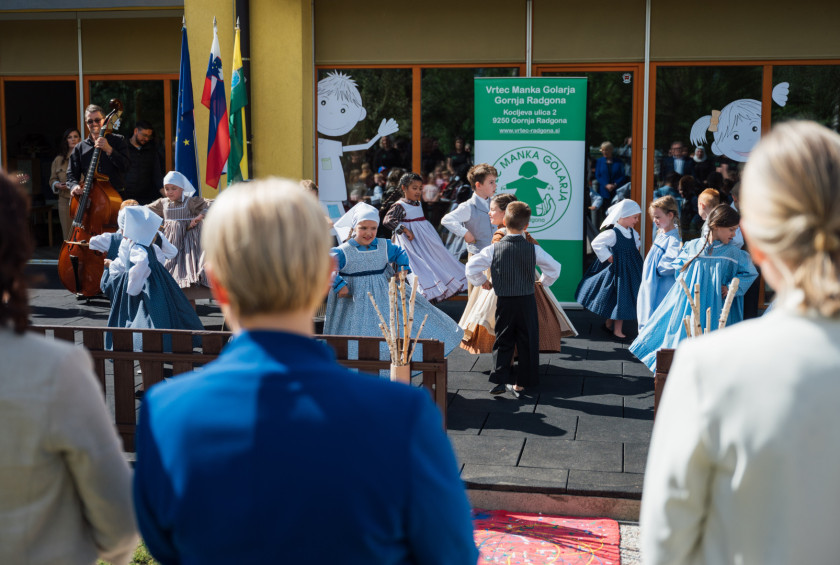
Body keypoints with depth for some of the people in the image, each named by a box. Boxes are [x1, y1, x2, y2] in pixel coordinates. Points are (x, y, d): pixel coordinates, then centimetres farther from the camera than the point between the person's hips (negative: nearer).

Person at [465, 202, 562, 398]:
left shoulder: (493, 249, -7)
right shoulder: (534, 249, -7)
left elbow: (471, 267, -9)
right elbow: (554, 268, 0)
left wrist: (482, 282, 9)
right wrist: (544, 282, 19)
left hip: (503, 301, 1)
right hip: (527, 301, -1)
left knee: (503, 341, 14)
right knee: (527, 342, 10)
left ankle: (500, 380, 10)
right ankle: (520, 383, 13)